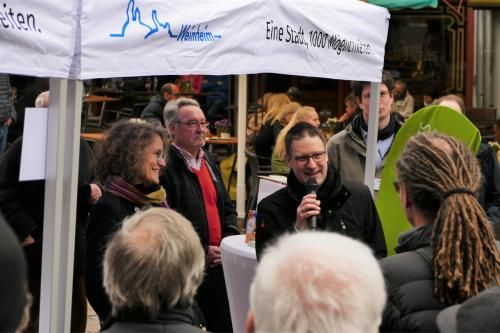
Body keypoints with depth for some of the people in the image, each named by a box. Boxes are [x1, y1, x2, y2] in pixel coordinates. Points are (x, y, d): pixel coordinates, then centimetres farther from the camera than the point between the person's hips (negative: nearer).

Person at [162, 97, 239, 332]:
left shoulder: (209, 161, 15)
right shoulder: (166, 166, -13)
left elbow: (227, 207, 23)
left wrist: (230, 239, 5)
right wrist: (201, 252, -14)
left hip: (218, 263, 8)